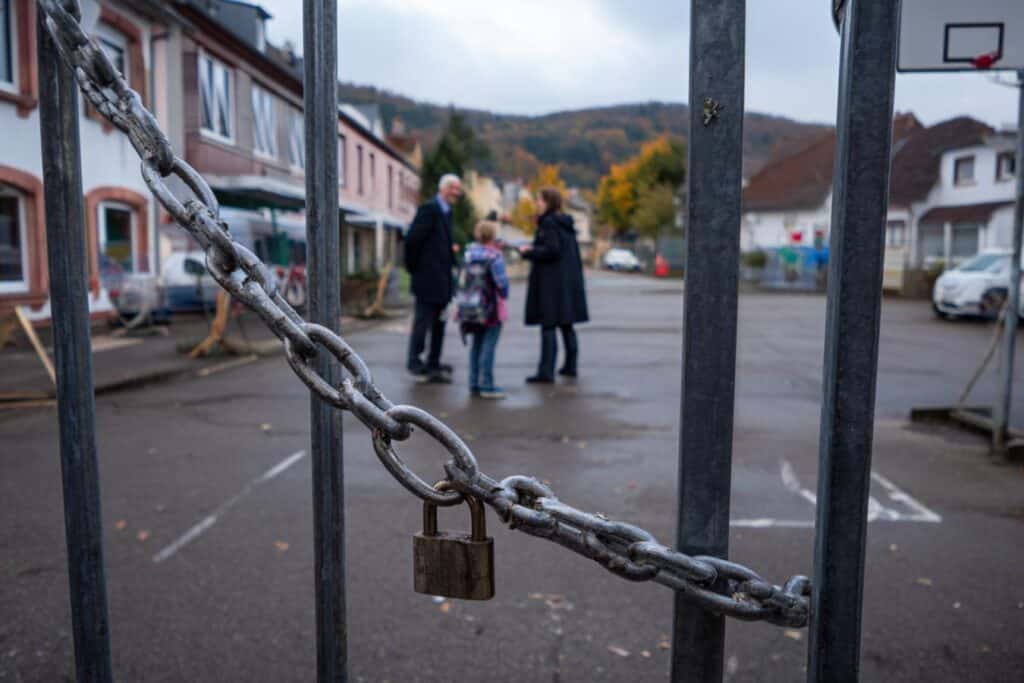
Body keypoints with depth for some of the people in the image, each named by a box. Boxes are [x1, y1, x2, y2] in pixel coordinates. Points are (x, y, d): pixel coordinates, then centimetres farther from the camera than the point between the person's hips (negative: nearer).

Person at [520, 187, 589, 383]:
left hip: (551, 283, -9)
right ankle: (571, 366, 24)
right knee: (566, 325, 16)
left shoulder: (548, 223, -12)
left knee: (548, 326, -8)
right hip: (570, 281, 9)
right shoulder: (566, 224, 15)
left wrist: (529, 252, -8)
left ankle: (546, 372, -9)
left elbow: (552, 250, -20)